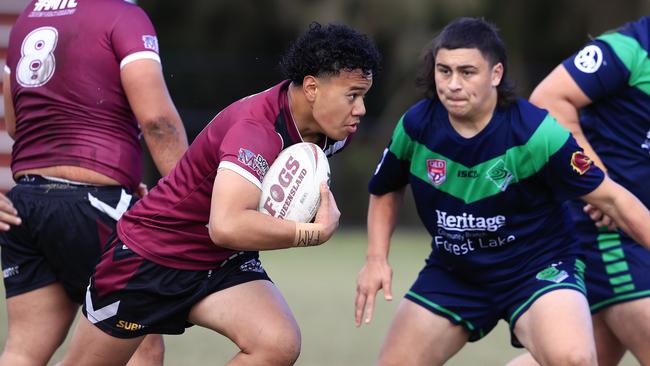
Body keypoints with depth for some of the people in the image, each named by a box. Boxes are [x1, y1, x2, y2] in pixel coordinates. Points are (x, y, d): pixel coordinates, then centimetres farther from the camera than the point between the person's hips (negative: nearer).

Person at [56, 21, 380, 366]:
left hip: (223, 263, 6)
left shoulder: (332, 131, -8)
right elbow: (227, 225, -48)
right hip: (150, 254, -6)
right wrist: (315, 232, -40)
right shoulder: (256, 128, -34)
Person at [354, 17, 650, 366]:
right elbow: (386, 191, 11)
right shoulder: (416, 125, -10)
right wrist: (376, 258, -1)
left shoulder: (535, 132, -22)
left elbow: (611, 197, -13)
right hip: (452, 272, 5)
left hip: (539, 268, -5)